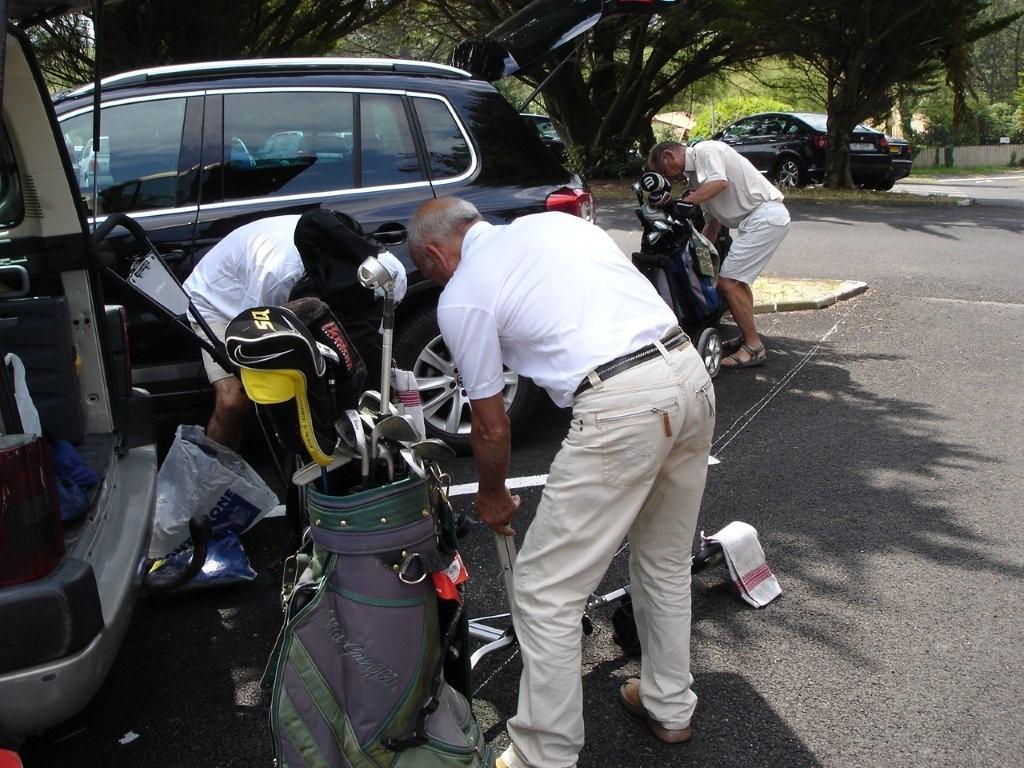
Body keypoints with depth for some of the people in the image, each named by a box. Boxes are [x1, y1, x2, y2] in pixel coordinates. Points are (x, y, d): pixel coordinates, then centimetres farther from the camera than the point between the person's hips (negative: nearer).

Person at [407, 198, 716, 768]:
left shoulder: (461, 297, 3)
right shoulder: (556, 219, 21)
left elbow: (492, 425, 8)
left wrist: (493, 495, 26)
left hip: (621, 407, -8)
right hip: (690, 369, 9)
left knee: (546, 594, 5)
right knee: (667, 560, 26)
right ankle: (670, 706, 43)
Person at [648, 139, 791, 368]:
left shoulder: (705, 150, -7)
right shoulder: (694, 173, 22)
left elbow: (720, 183, -25)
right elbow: (714, 220, 26)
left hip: (764, 217, -11)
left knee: (728, 282, -11)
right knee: (738, 280, 23)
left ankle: (754, 346, -4)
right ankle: (747, 336, 34)